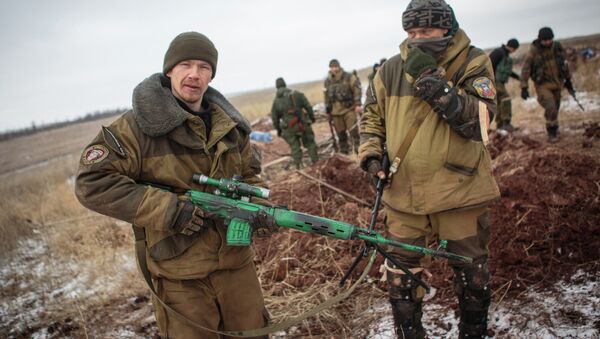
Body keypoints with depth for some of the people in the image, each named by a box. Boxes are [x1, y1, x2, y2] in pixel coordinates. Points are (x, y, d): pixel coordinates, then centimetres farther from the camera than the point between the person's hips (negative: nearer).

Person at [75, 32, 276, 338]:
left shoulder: (230, 126, 5)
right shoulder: (139, 125, -12)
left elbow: (249, 175, 17)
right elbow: (91, 182, -16)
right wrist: (166, 209, -22)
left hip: (237, 263, 5)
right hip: (180, 277, -4)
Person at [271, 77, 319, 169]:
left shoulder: (276, 101, 2)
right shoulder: (297, 94, -3)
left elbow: (274, 117, 6)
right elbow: (308, 106, -3)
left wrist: (278, 129, 18)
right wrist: (312, 116, 11)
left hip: (289, 128, 1)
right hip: (302, 123, -1)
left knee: (295, 147, 12)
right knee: (310, 143, 11)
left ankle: (299, 167, 10)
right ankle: (316, 163, 12)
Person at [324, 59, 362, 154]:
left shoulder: (349, 77, -2)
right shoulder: (327, 81, 9)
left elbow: (357, 90, -4)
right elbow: (327, 97, 16)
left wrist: (358, 104, -11)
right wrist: (328, 111, 14)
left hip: (349, 109, -4)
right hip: (335, 112, 4)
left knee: (354, 131, -8)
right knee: (341, 134, 9)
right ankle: (344, 154, 19)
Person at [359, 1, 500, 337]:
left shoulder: (473, 64, -7)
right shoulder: (392, 70, 0)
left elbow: (478, 121, -20)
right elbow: (372, 117, 13)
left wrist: (432, 81, -26)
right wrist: (371, 154, -3)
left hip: (461, 190, -1)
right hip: (404, 193, 2)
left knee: (472, 272, 17)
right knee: (401, 274, 10)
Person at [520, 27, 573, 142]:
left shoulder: (557, 47, -5)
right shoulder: (533, 51, -18)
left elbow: (564, 63, 9)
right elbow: (525, 69, -17)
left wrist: (568, 79, 16)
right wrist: (524, 88, -22)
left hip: (557, 83, 5)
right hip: (543, 85, -5)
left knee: (555, 107, 17)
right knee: (550, 108, -20)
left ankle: (553, 128, 41)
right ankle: (552, 132, -1)